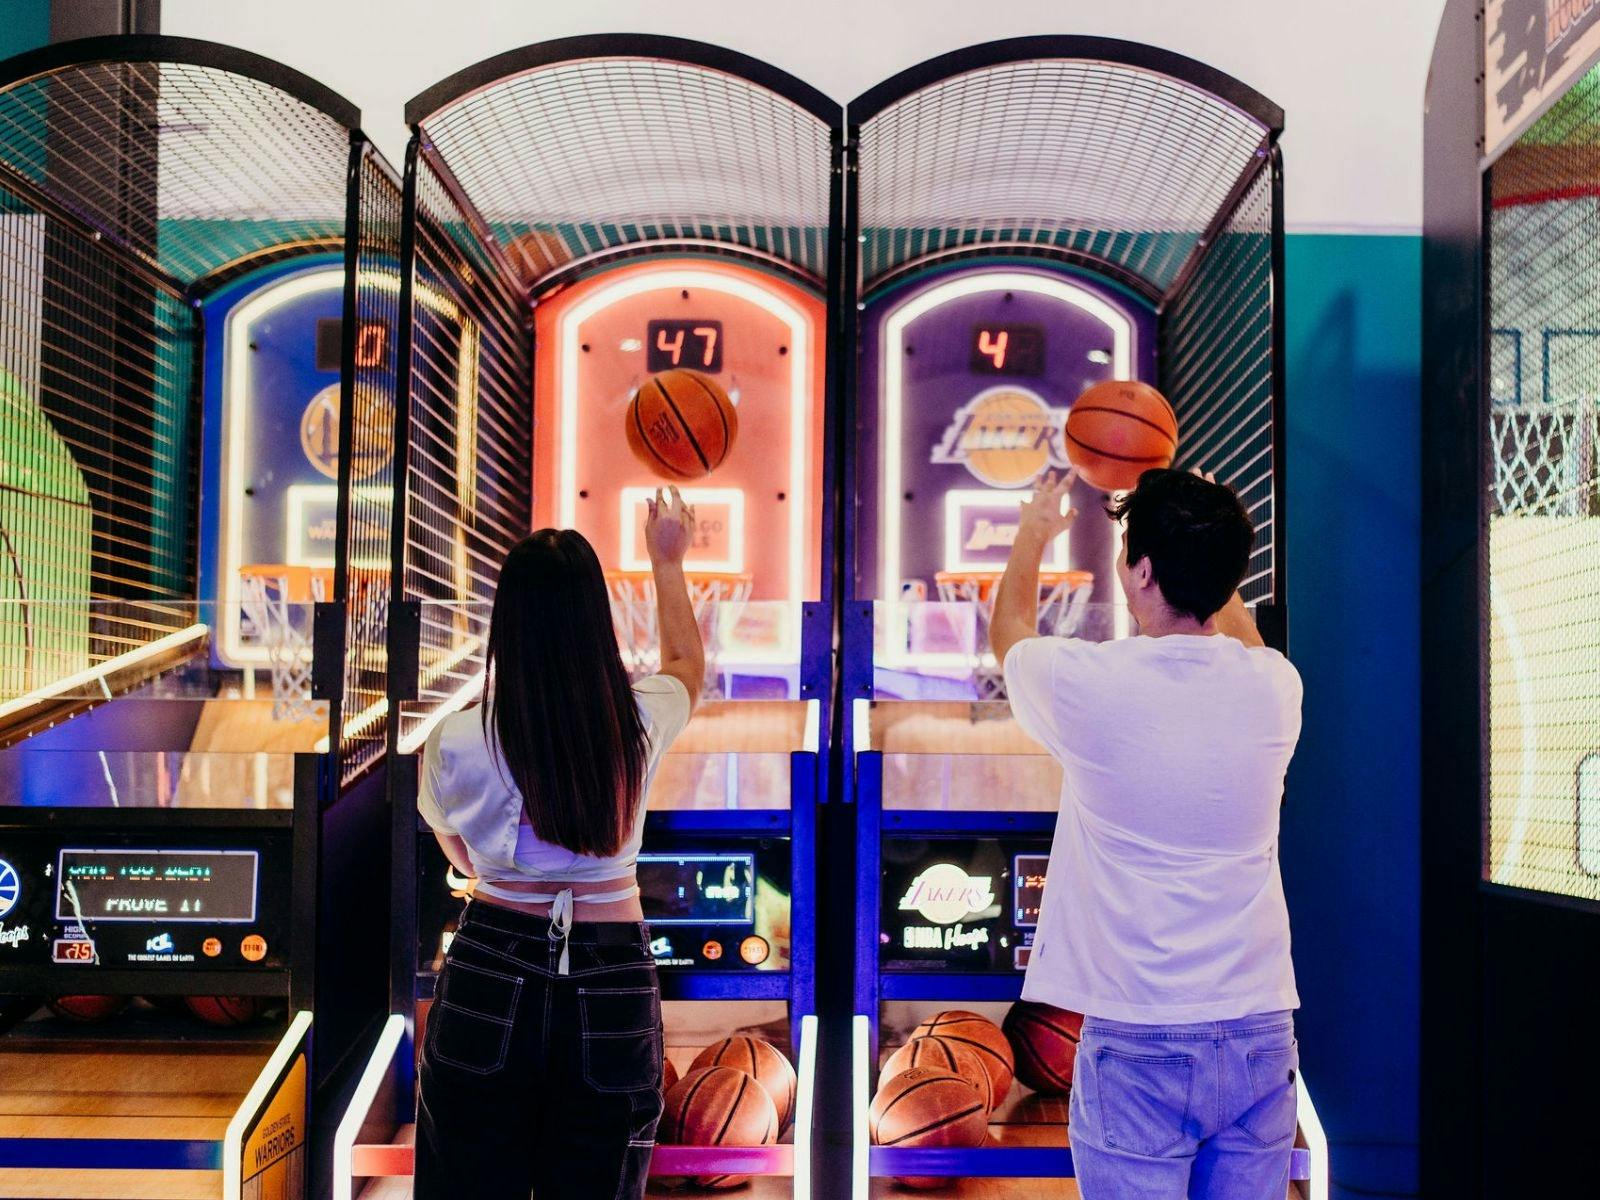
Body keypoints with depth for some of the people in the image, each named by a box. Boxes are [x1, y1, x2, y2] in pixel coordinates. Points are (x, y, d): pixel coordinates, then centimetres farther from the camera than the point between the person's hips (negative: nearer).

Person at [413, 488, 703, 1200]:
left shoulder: (456, 745, -12)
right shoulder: (640, 722, -8)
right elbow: (688, 662, 17)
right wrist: (667, 563, 31)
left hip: (490, 981, -1)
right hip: (611, 987, 1)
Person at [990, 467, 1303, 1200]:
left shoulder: (1091, 684, -13)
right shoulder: (1273, 686, -2)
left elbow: (1008, 631, 12)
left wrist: (1032, 534, 30)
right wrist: (1194, 531, 37)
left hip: (1138, 1043, -4)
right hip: (1259, 1035, 4)